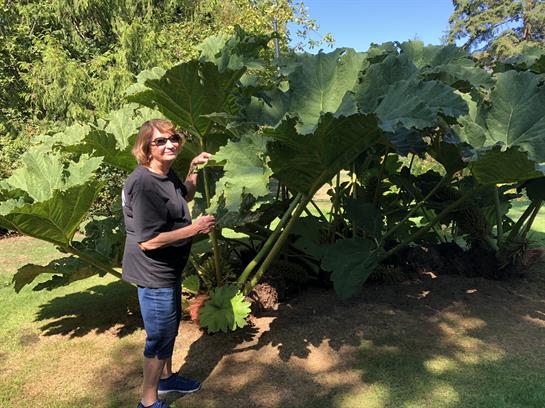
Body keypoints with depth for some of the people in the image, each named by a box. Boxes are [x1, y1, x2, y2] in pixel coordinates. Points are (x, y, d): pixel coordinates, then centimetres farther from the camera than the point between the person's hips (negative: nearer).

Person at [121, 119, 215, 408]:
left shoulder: (166, 173, 2)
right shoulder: (143, 184, -28)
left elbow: (185, 196, 23)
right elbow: (148, 241, -30)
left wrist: (194, 169, 7)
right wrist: (195, 228, -24)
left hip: (169, 269, 10)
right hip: (154, 275, -10)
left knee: (171, 327, 25)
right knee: (160, 336, 6)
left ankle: (166, 378, 47)